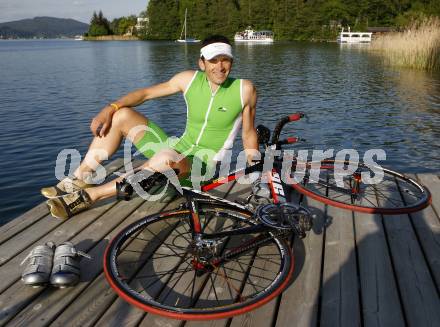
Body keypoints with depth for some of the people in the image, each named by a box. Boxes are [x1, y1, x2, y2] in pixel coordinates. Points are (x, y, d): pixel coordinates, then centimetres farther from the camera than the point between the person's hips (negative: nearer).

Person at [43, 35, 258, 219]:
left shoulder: (244, 90, -10)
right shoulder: (190, 79, -1)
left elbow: (248, 133, -1)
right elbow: (146, 93, 2)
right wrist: (109, 108, -10)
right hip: (178, 149, 5)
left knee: (166, 157, -40)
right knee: (122, 115, -6)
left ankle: (89, 196, -29)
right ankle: (79, 180, -6)